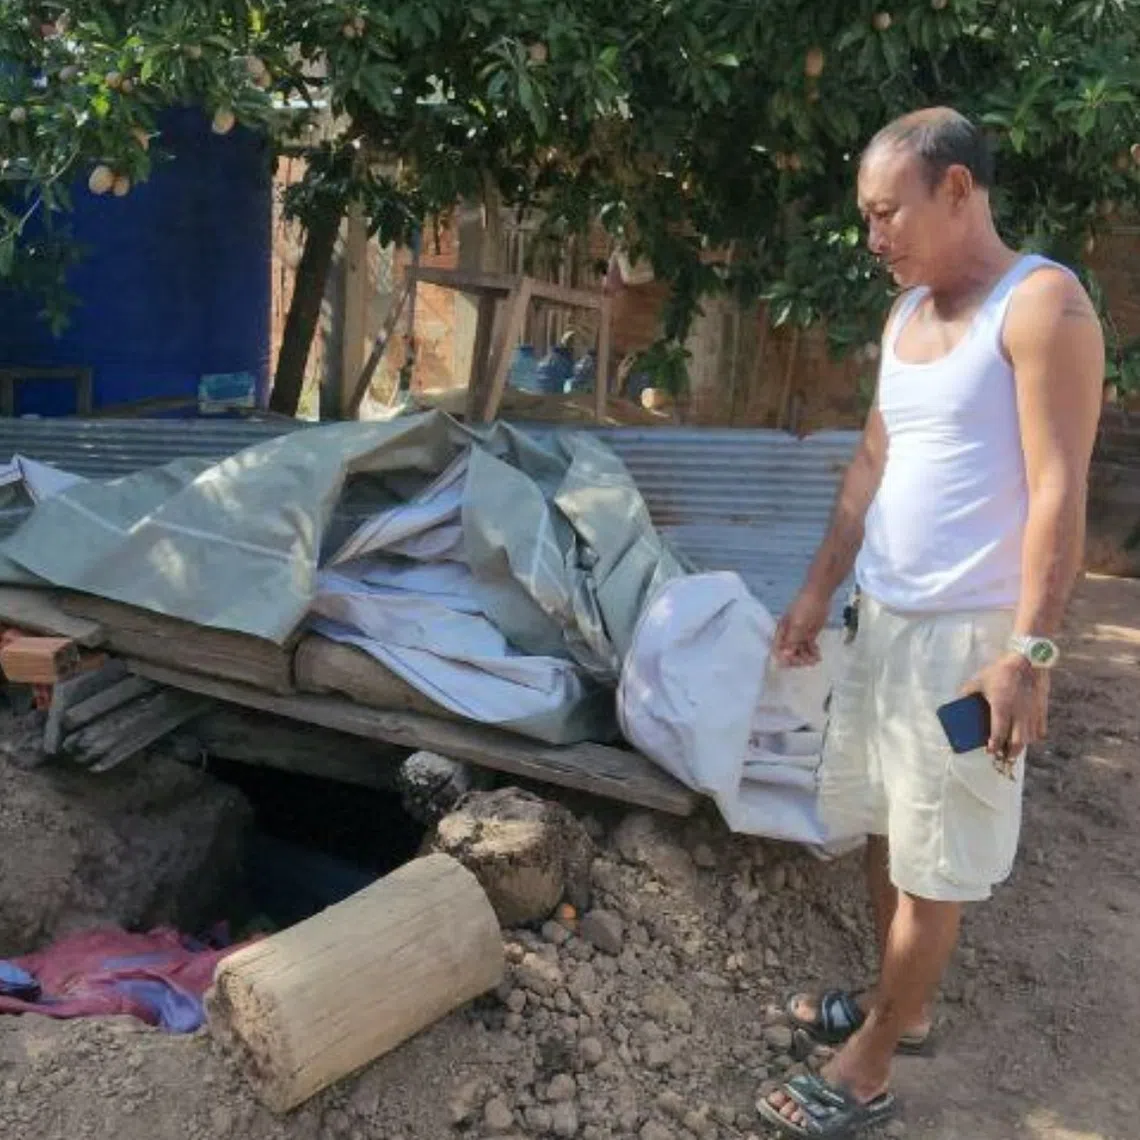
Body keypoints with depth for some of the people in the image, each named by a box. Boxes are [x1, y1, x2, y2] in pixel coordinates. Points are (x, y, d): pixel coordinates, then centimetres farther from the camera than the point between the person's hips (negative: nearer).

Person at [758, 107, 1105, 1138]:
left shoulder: (1042, 306, -13)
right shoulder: (905, 315, 12)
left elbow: (1058, 493, -18)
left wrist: (1029, 652, -22)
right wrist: (819, 591, 14)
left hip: (968, 634, -8)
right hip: (884, 619, 8)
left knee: (935, 861, 4)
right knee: (885, 828, 18)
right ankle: (900, 1005, 37)